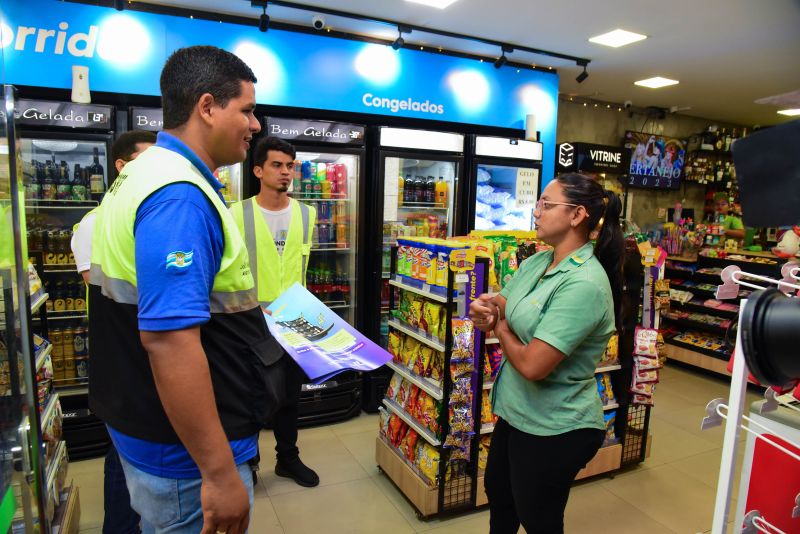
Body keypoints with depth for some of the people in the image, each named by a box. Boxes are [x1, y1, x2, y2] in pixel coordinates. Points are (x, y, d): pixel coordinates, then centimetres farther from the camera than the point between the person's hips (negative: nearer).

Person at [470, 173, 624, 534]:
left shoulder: (584, 284, -28)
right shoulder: (536, 263, -1)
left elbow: (533, 365, -31)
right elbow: (499, 305, 7)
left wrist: (499, 328, -12)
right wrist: (485, 308, -17)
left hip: (555, 429, -8)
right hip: (516, 411, 8)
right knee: (498, 493, 28)